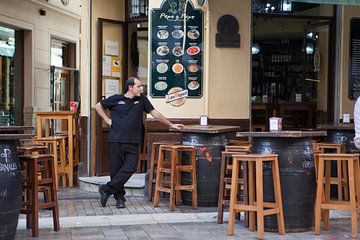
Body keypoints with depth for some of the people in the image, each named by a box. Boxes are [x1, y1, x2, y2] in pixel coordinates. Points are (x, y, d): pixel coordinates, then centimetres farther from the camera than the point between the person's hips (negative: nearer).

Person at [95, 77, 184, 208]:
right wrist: (107, 120, 5)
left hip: (133, 142, 2)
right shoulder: (116, 99, 3)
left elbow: (155, 113, 10)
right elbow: (98, 106, 16)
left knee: (130, 168, -11)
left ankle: (106, 189, -2)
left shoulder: (142, 99, 7)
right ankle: (119, 197, 14)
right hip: (116, 141, -1)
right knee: (116, 169, 1)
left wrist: (171, 125, 8)